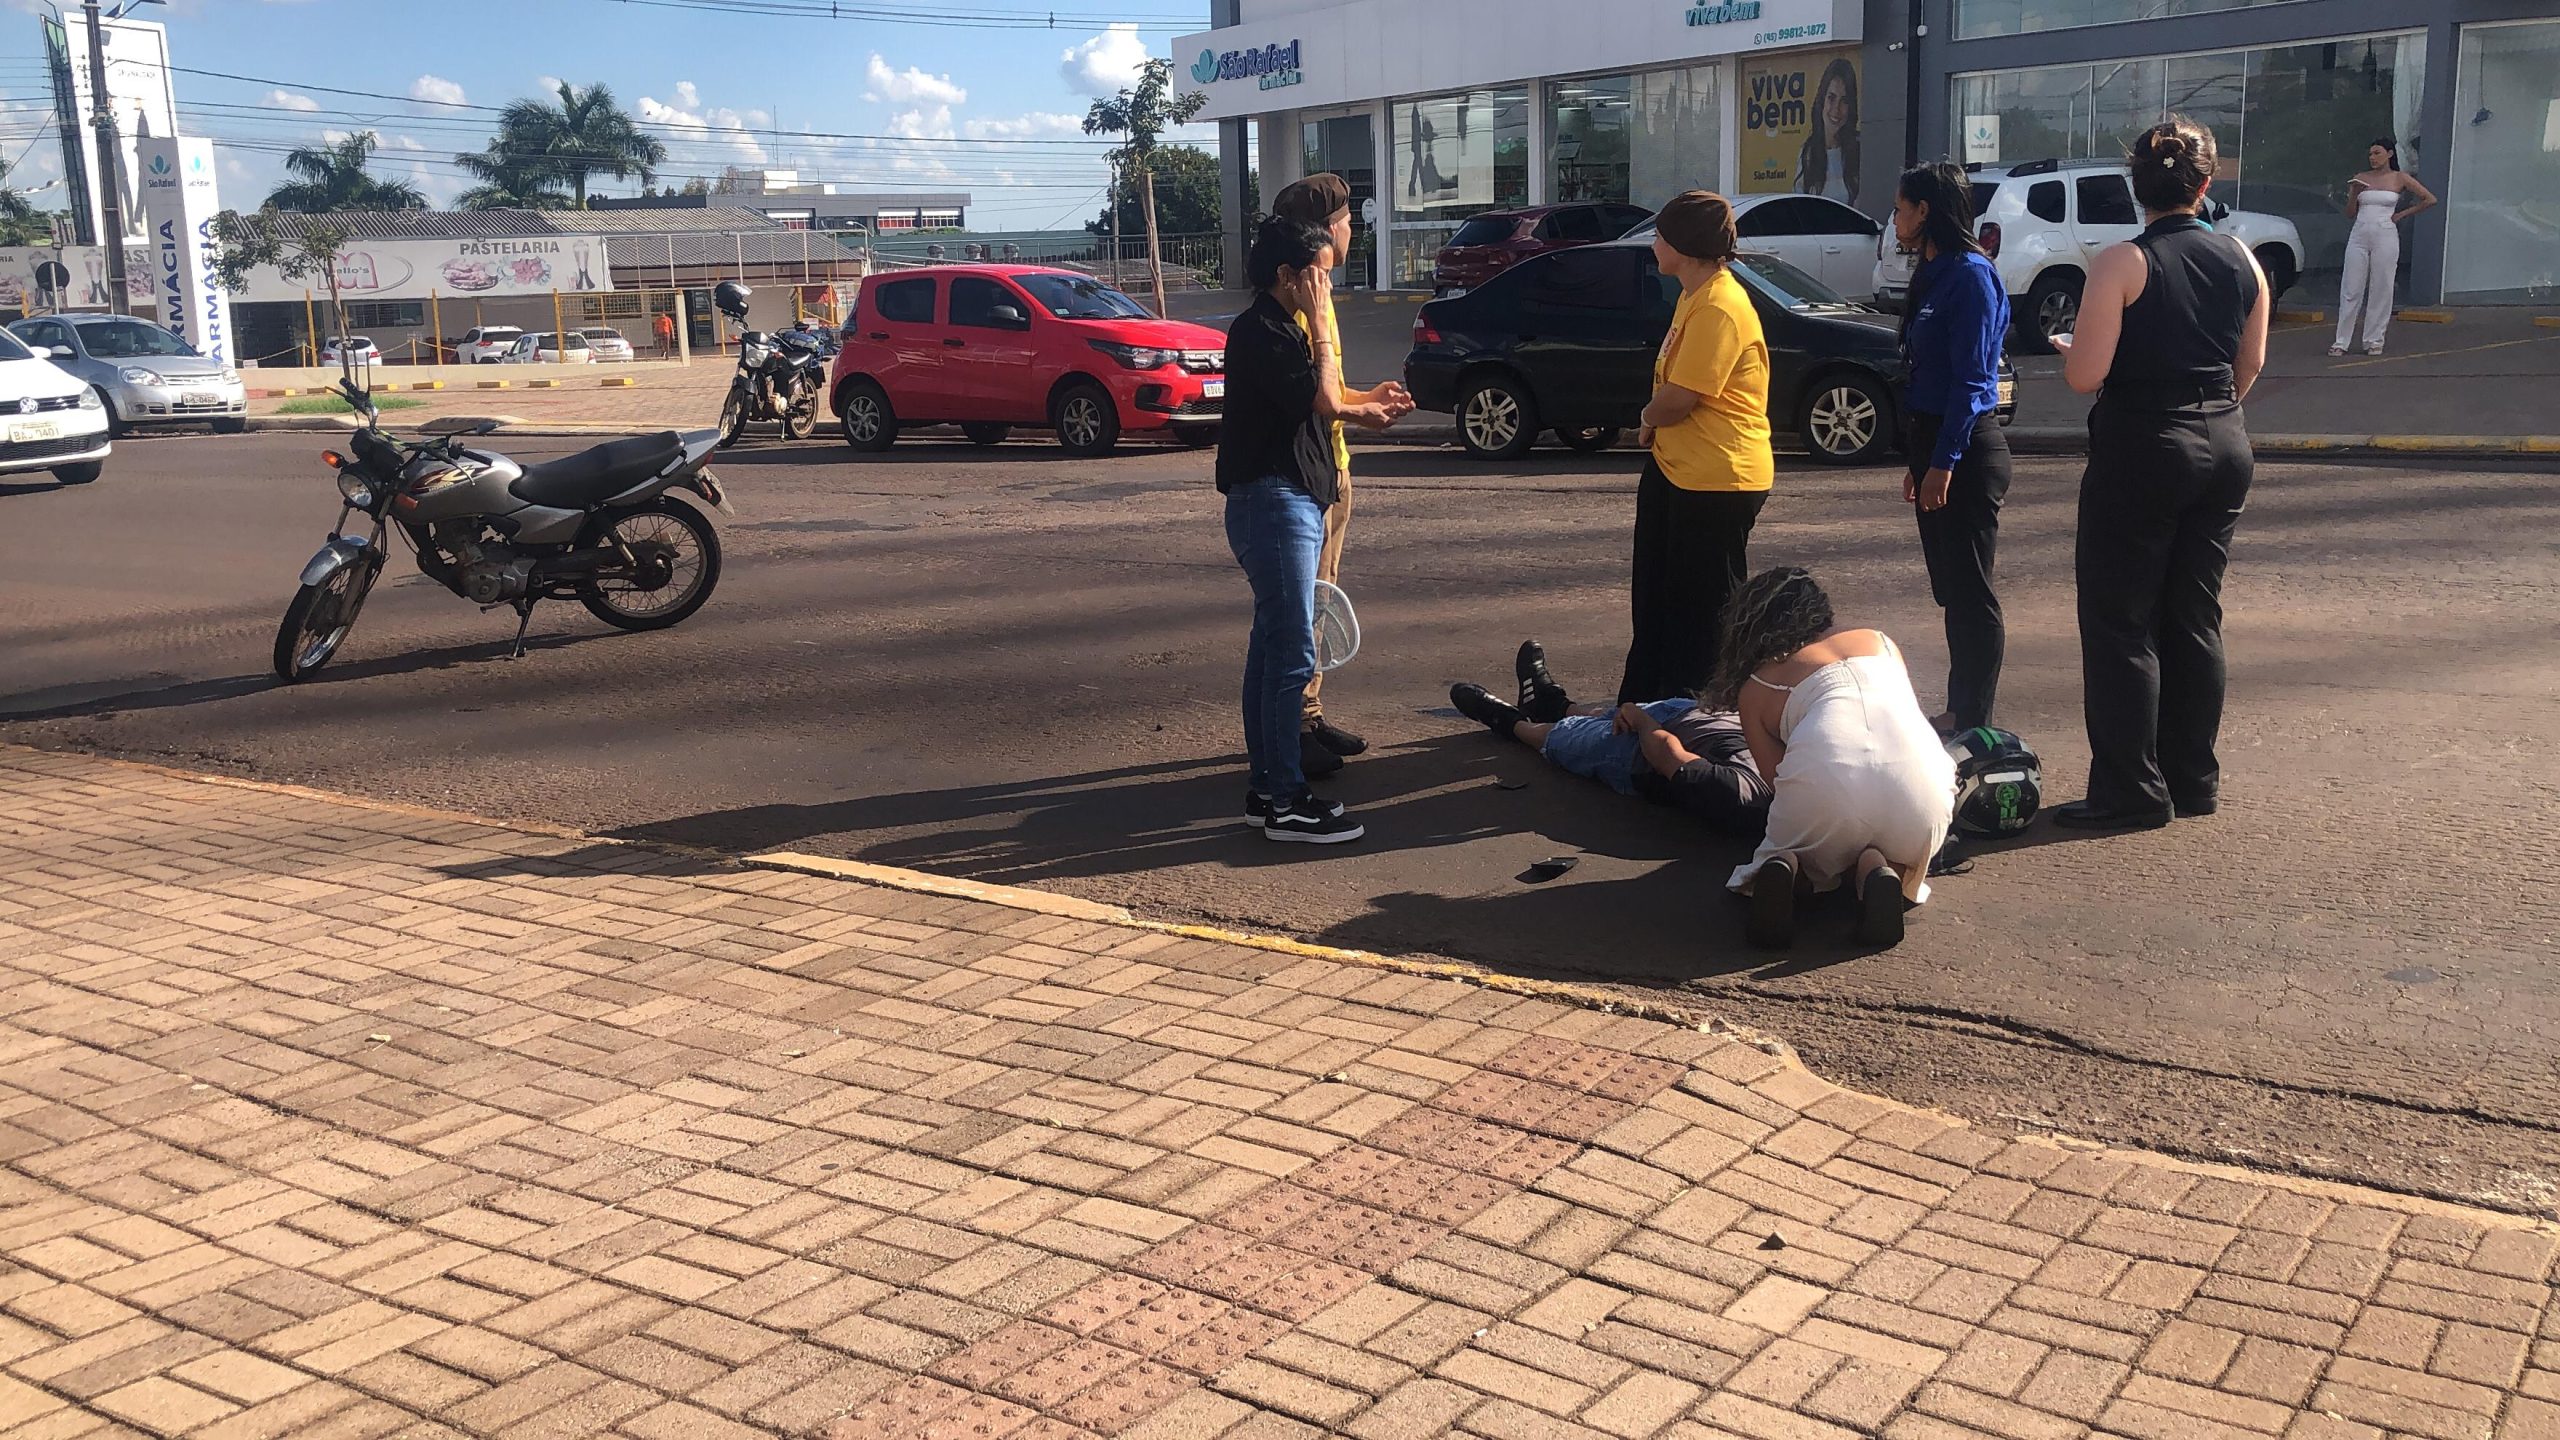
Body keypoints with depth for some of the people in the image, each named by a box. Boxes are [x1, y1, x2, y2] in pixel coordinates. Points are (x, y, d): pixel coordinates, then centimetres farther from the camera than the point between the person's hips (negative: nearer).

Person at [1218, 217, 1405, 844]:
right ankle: (1284, 800, -6)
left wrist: (1357, 408, 23)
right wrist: (1321, 322, -14)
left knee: (1273, 646, 13)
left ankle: (1267, 787, 19)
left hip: (1291, 502, 11)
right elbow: (1323, 401, -20)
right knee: (1292, 652, -10)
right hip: (1273, 502, -11)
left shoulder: (1280, 328, 17)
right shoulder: (1260, 332, -15)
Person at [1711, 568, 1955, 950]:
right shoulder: (1880, 642, 32)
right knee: (1904, 848, 33)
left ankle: (1786, 869, -5)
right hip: (1916, 786, 1)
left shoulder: (1754, 689, 22)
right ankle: (1881, 871, -2)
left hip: (1823, 790, -1)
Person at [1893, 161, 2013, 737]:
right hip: (1934, 443, 10)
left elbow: (1971, 378, -19)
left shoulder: (1971, 275, -14)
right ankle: (1957, 712, 22)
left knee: (1970, 592, -3)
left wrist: (1943, 461, -21)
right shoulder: (1935, 274, 15)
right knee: (1951, 588, 14)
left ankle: (1974, 726, 3)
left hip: (1965, 450, -10)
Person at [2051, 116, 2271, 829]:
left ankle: (2131, 790, 3)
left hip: (2141, 449, -6)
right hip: (2224, 448, 6)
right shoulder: (2242, 260, 4)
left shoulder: (2123, 263, -14)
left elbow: (2084, 375, -17)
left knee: (2120, 622, 2)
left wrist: (2068, 347, 5)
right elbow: (2250, 365, 12)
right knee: (2196, 616, 15)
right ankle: (2194, 778, 21)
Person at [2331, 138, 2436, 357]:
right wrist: (2354, 194, -7)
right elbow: (2350, 212, 10)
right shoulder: (2361, 178, 10)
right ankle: (2342, 341, 2)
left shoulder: (2400, 178, 2)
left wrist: (2402, 214, 3)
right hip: (2359, 235, 2)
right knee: (2350, 289, 0)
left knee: (2381, 290, 1)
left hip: (2385, 236, -2)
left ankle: (2374, 340, 8)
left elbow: (2430, 200, 3)